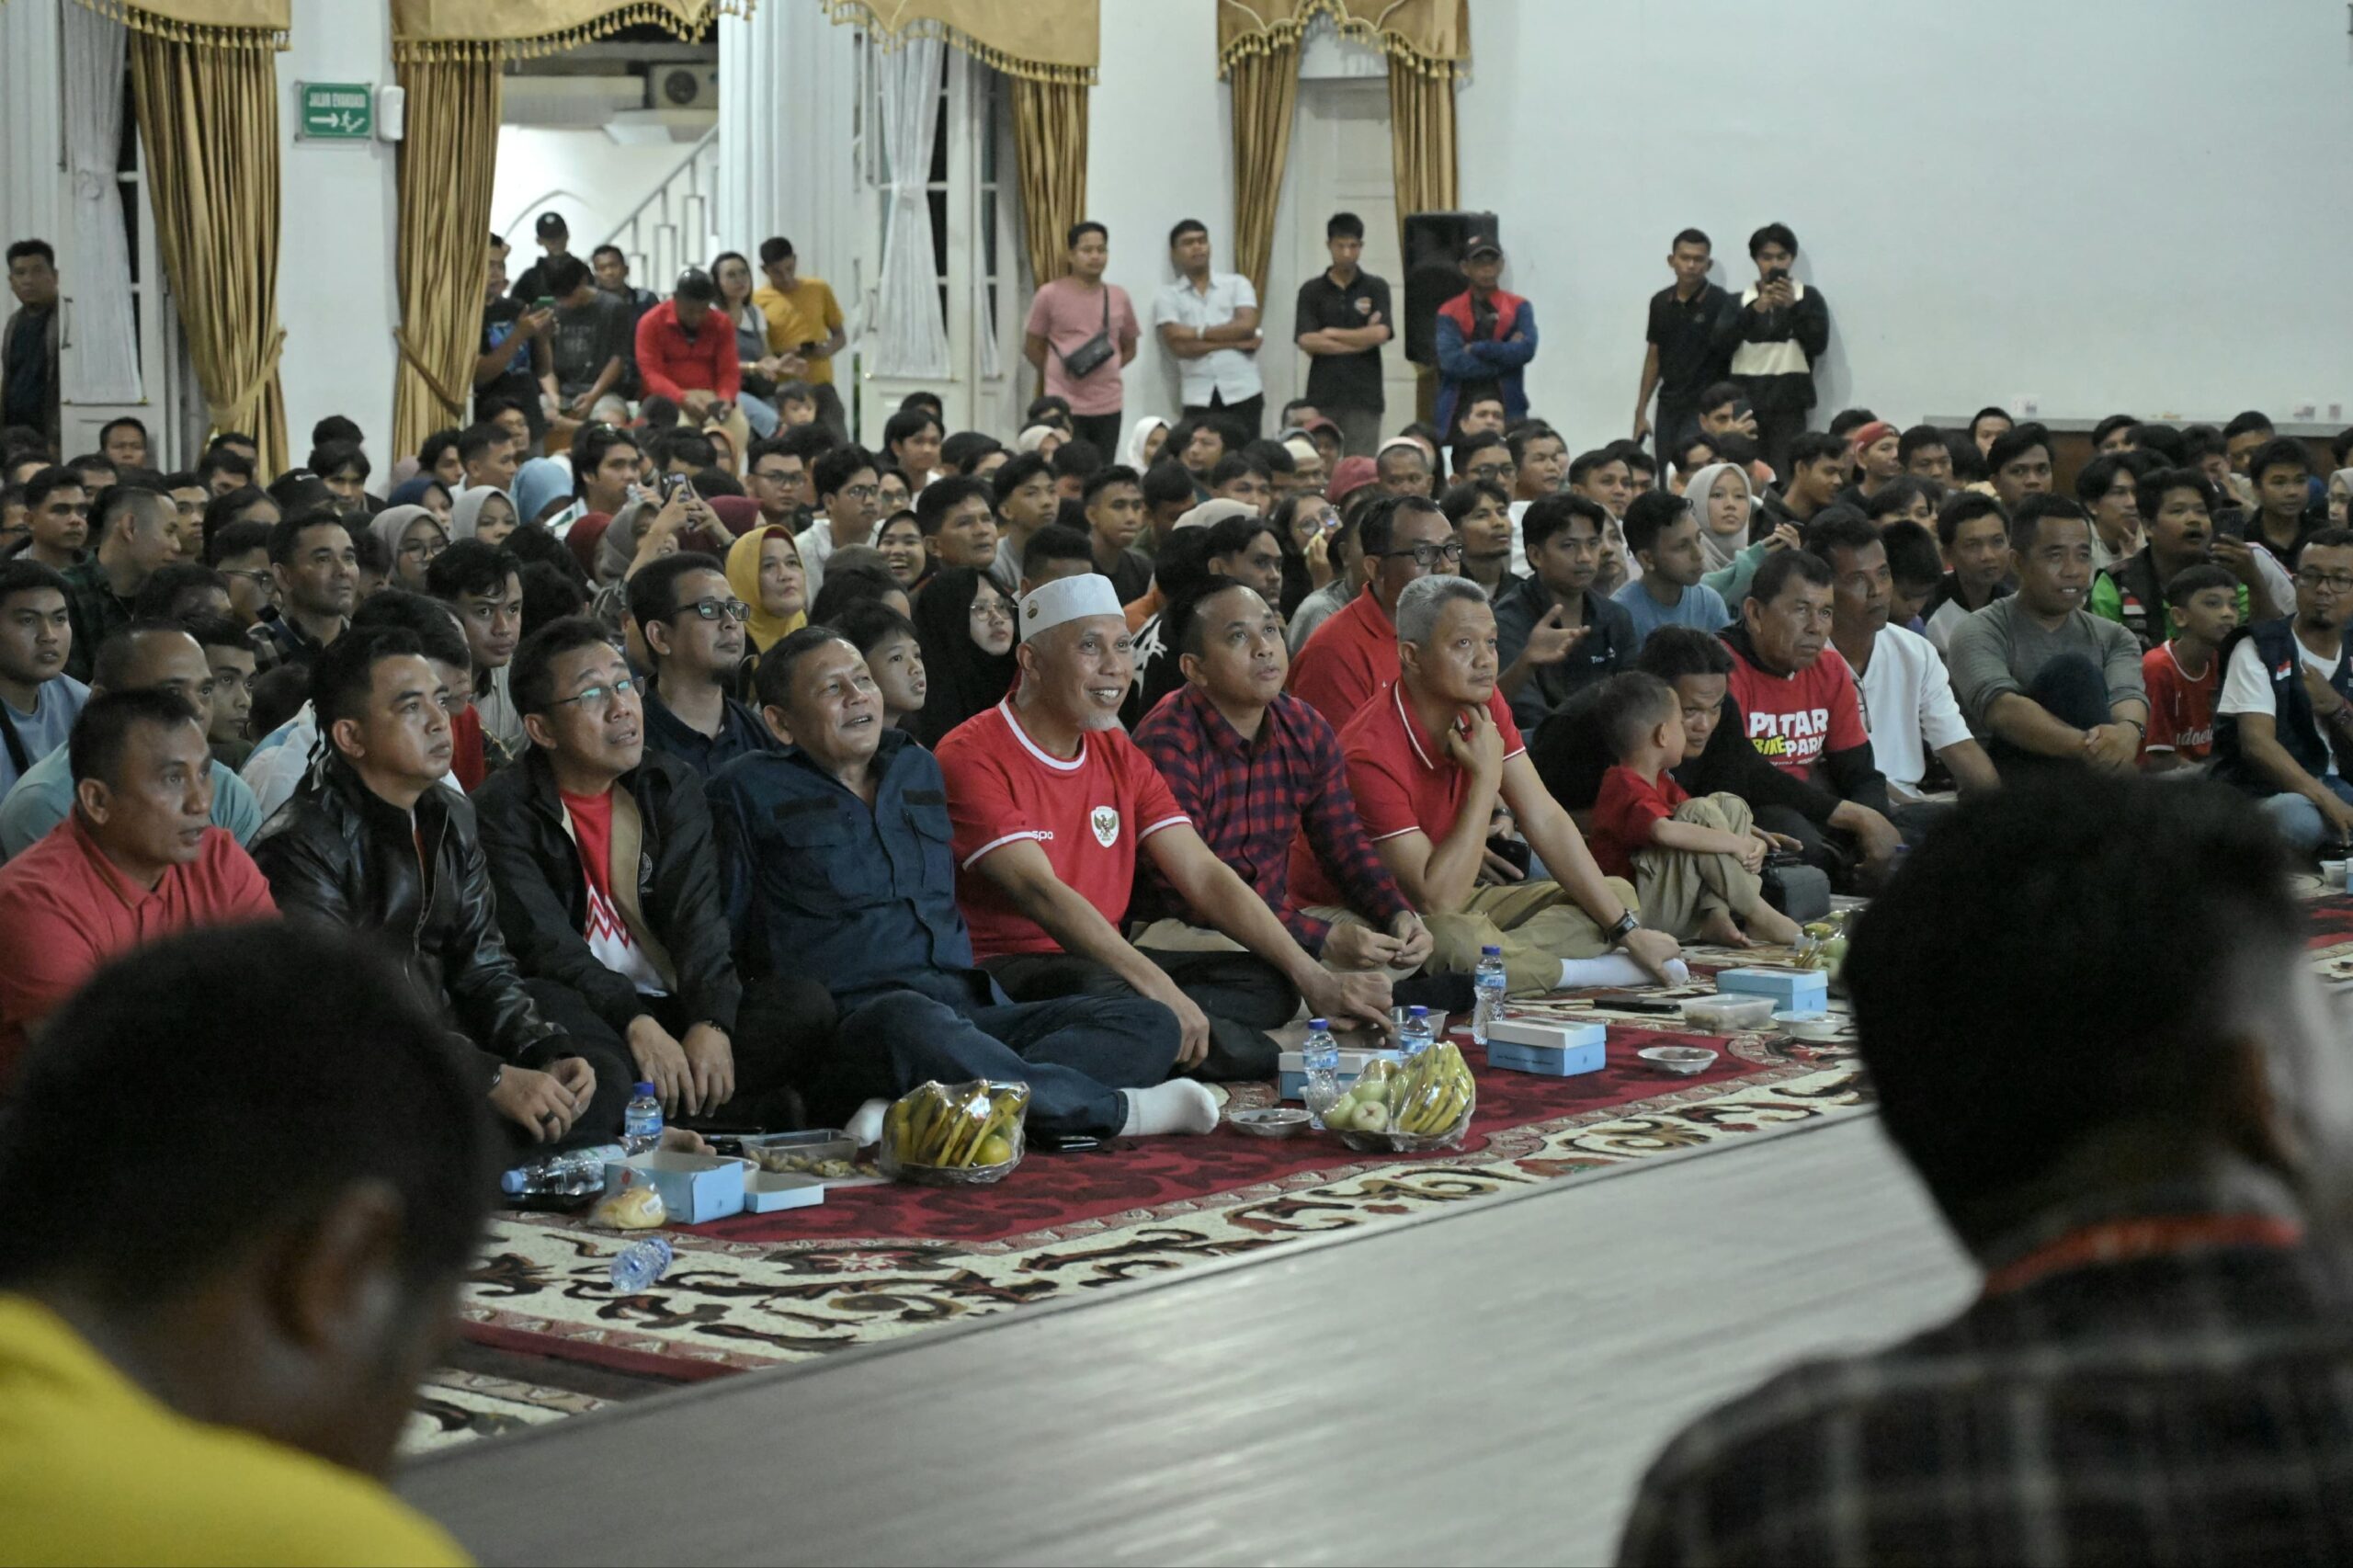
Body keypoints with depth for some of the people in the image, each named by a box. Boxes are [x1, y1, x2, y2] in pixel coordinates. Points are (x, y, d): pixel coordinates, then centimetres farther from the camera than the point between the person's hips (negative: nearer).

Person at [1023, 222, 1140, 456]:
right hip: (1065, 406, -4)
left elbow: (1129, 348, 18)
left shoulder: (1119, 297, 8)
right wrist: (1061, 373, 3)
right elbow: (1032, 349, 4)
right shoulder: (1050, 295, -3)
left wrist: (1104, 372, 5)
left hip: (1108, 406, 4)